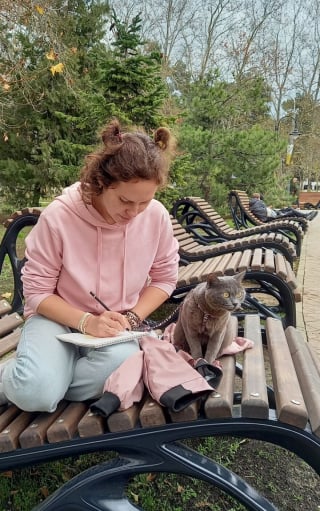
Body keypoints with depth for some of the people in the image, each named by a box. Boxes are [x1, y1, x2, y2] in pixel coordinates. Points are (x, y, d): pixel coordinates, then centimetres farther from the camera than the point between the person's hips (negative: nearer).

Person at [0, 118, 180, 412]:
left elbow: (164, 279, 1)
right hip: (59, 317, -2)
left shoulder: (157, 217, -14)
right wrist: (86, 322, -25)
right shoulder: (58, 217, -22)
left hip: (117, 323, 3)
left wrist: (132, 318, -14)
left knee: (119, 371, -32)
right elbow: (37, 292, -12)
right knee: (36, 392, -30)